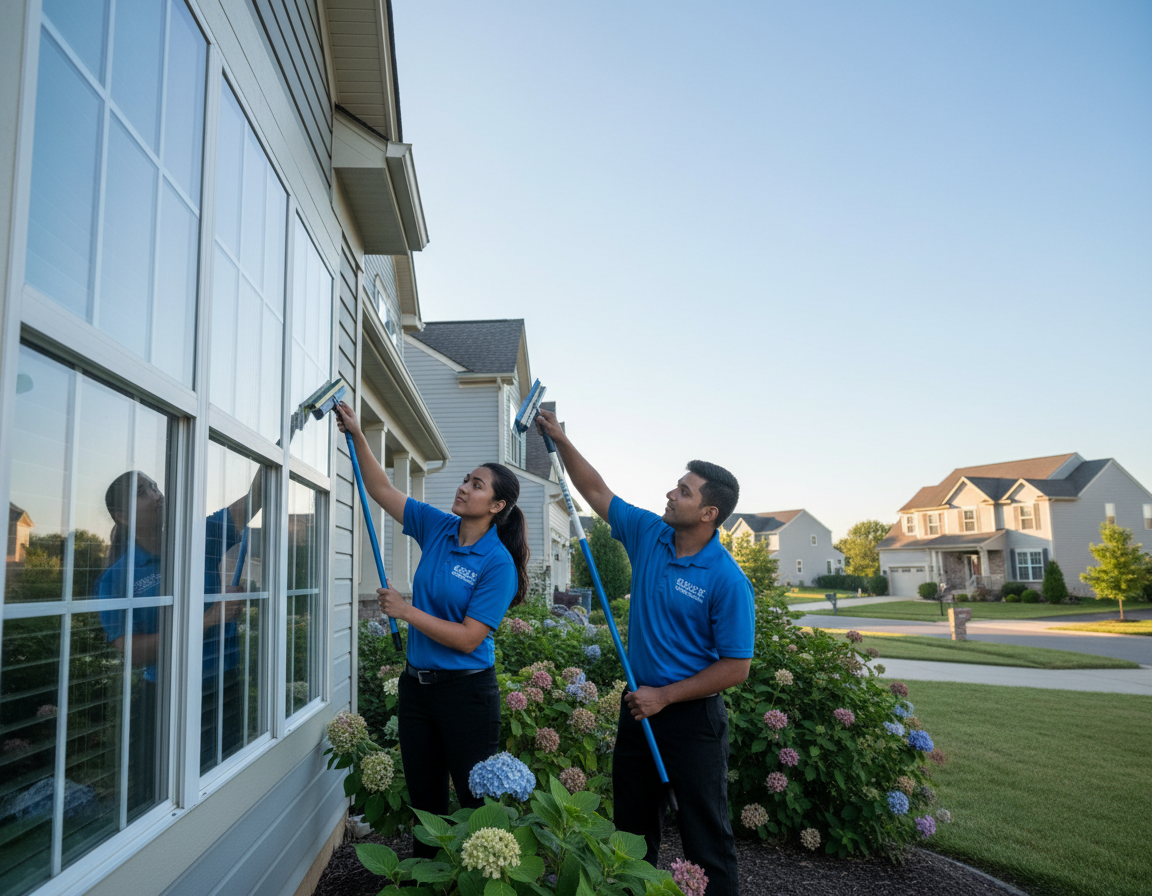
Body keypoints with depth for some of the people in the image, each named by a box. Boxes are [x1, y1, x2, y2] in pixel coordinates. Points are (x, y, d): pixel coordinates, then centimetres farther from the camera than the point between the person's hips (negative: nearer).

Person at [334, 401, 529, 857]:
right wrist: (357, 435, -1)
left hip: (466, 691, -6)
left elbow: (468, 638, -20)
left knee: (478, 802, 5)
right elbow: (383, 490, 7)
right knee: (424, 801, 19)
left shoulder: (498, 563, -17)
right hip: (417, 684, 7)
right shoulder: (438, 527, 1)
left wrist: (407, 611, -17)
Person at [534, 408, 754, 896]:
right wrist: (560, 440, 0)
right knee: (632, 825, 19)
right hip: (641, 704, 6)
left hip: (691, 715, -6)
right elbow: (597, 492, 7)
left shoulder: (728, 580, -20)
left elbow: (736, 667, -17)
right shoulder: (649, 534, -3)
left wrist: (665, 697, -15)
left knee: (706, 837, 5)